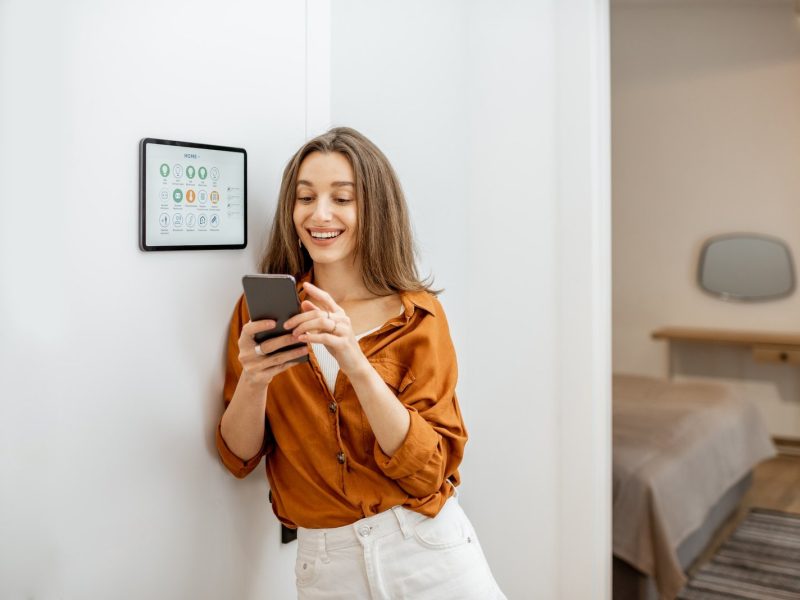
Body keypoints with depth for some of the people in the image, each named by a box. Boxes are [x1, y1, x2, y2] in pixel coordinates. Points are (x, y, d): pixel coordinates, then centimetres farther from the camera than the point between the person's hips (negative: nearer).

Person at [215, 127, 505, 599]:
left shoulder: (418, 315, -7)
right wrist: (253, 381, -23)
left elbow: (428, 472, -14)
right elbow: (239, 458, -3)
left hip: (426, 549, -1)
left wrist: (358, 366, -28)